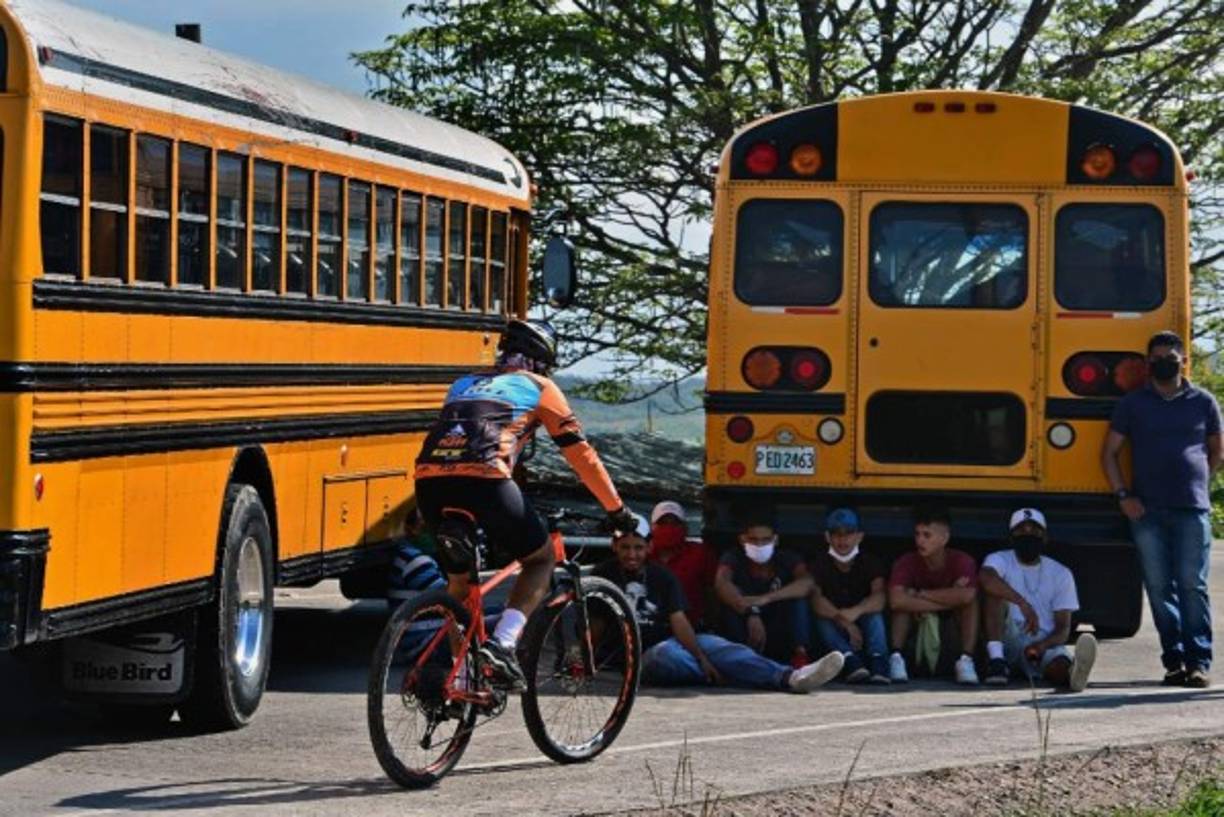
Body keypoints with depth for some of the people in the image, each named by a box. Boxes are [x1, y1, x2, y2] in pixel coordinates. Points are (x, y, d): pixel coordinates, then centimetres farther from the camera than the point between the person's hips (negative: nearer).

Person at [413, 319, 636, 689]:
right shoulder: (540, 387, 21)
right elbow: (580, 454, 21)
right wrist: (617, 509, 30)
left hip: (428, 481, 5)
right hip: (484, 481, -5)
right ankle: (501, 644, -4)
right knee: (541, 559, 17)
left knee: (460, 578, 27)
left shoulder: (464, 384, 34)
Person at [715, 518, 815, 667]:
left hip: (781, 639, 1)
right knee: (731, 596, -23)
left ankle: (799, 655, -34)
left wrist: (767, 598, -41)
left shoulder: (787, 559, -3)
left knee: (797, 595, -21)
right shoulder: (734, 558, -6)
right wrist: (751, 612, -47)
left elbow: (807, 583, -26)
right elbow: (721, 584, -29)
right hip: (745, 635, -1)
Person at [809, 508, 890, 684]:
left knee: (874, 615, -28)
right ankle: (851, 663, -49)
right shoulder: (820, 564, -3)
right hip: (834, 630, 0)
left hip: (862, 622, 0)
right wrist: (844, 621, -35)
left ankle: (878, 662, -46)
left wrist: (856, 612, -42)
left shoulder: (870, 563, -3)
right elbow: (816, 600, -20)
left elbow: (879, 599, -21)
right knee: (822, 619, -30)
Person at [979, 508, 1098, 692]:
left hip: (1045, 643, 0)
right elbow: (985, 577, -23)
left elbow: (1063, 627, 3)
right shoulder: (1000, 560, 4)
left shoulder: (1060, 574, 10)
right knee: (995, 590, -24)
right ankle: (997, 659, -35)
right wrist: (1022, 603, -37)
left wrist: (1043, 645, -21)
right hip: (1009, 638, 0)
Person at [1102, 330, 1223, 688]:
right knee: (1159, 587, 1)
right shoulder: (1133, 403, 9)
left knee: (1192, 585, -7)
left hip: (1192, 510, -1)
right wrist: (1123, 495, 2)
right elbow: (1109, 452, 12)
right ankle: (1174, 660, 7)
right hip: (1147, 511, 1)